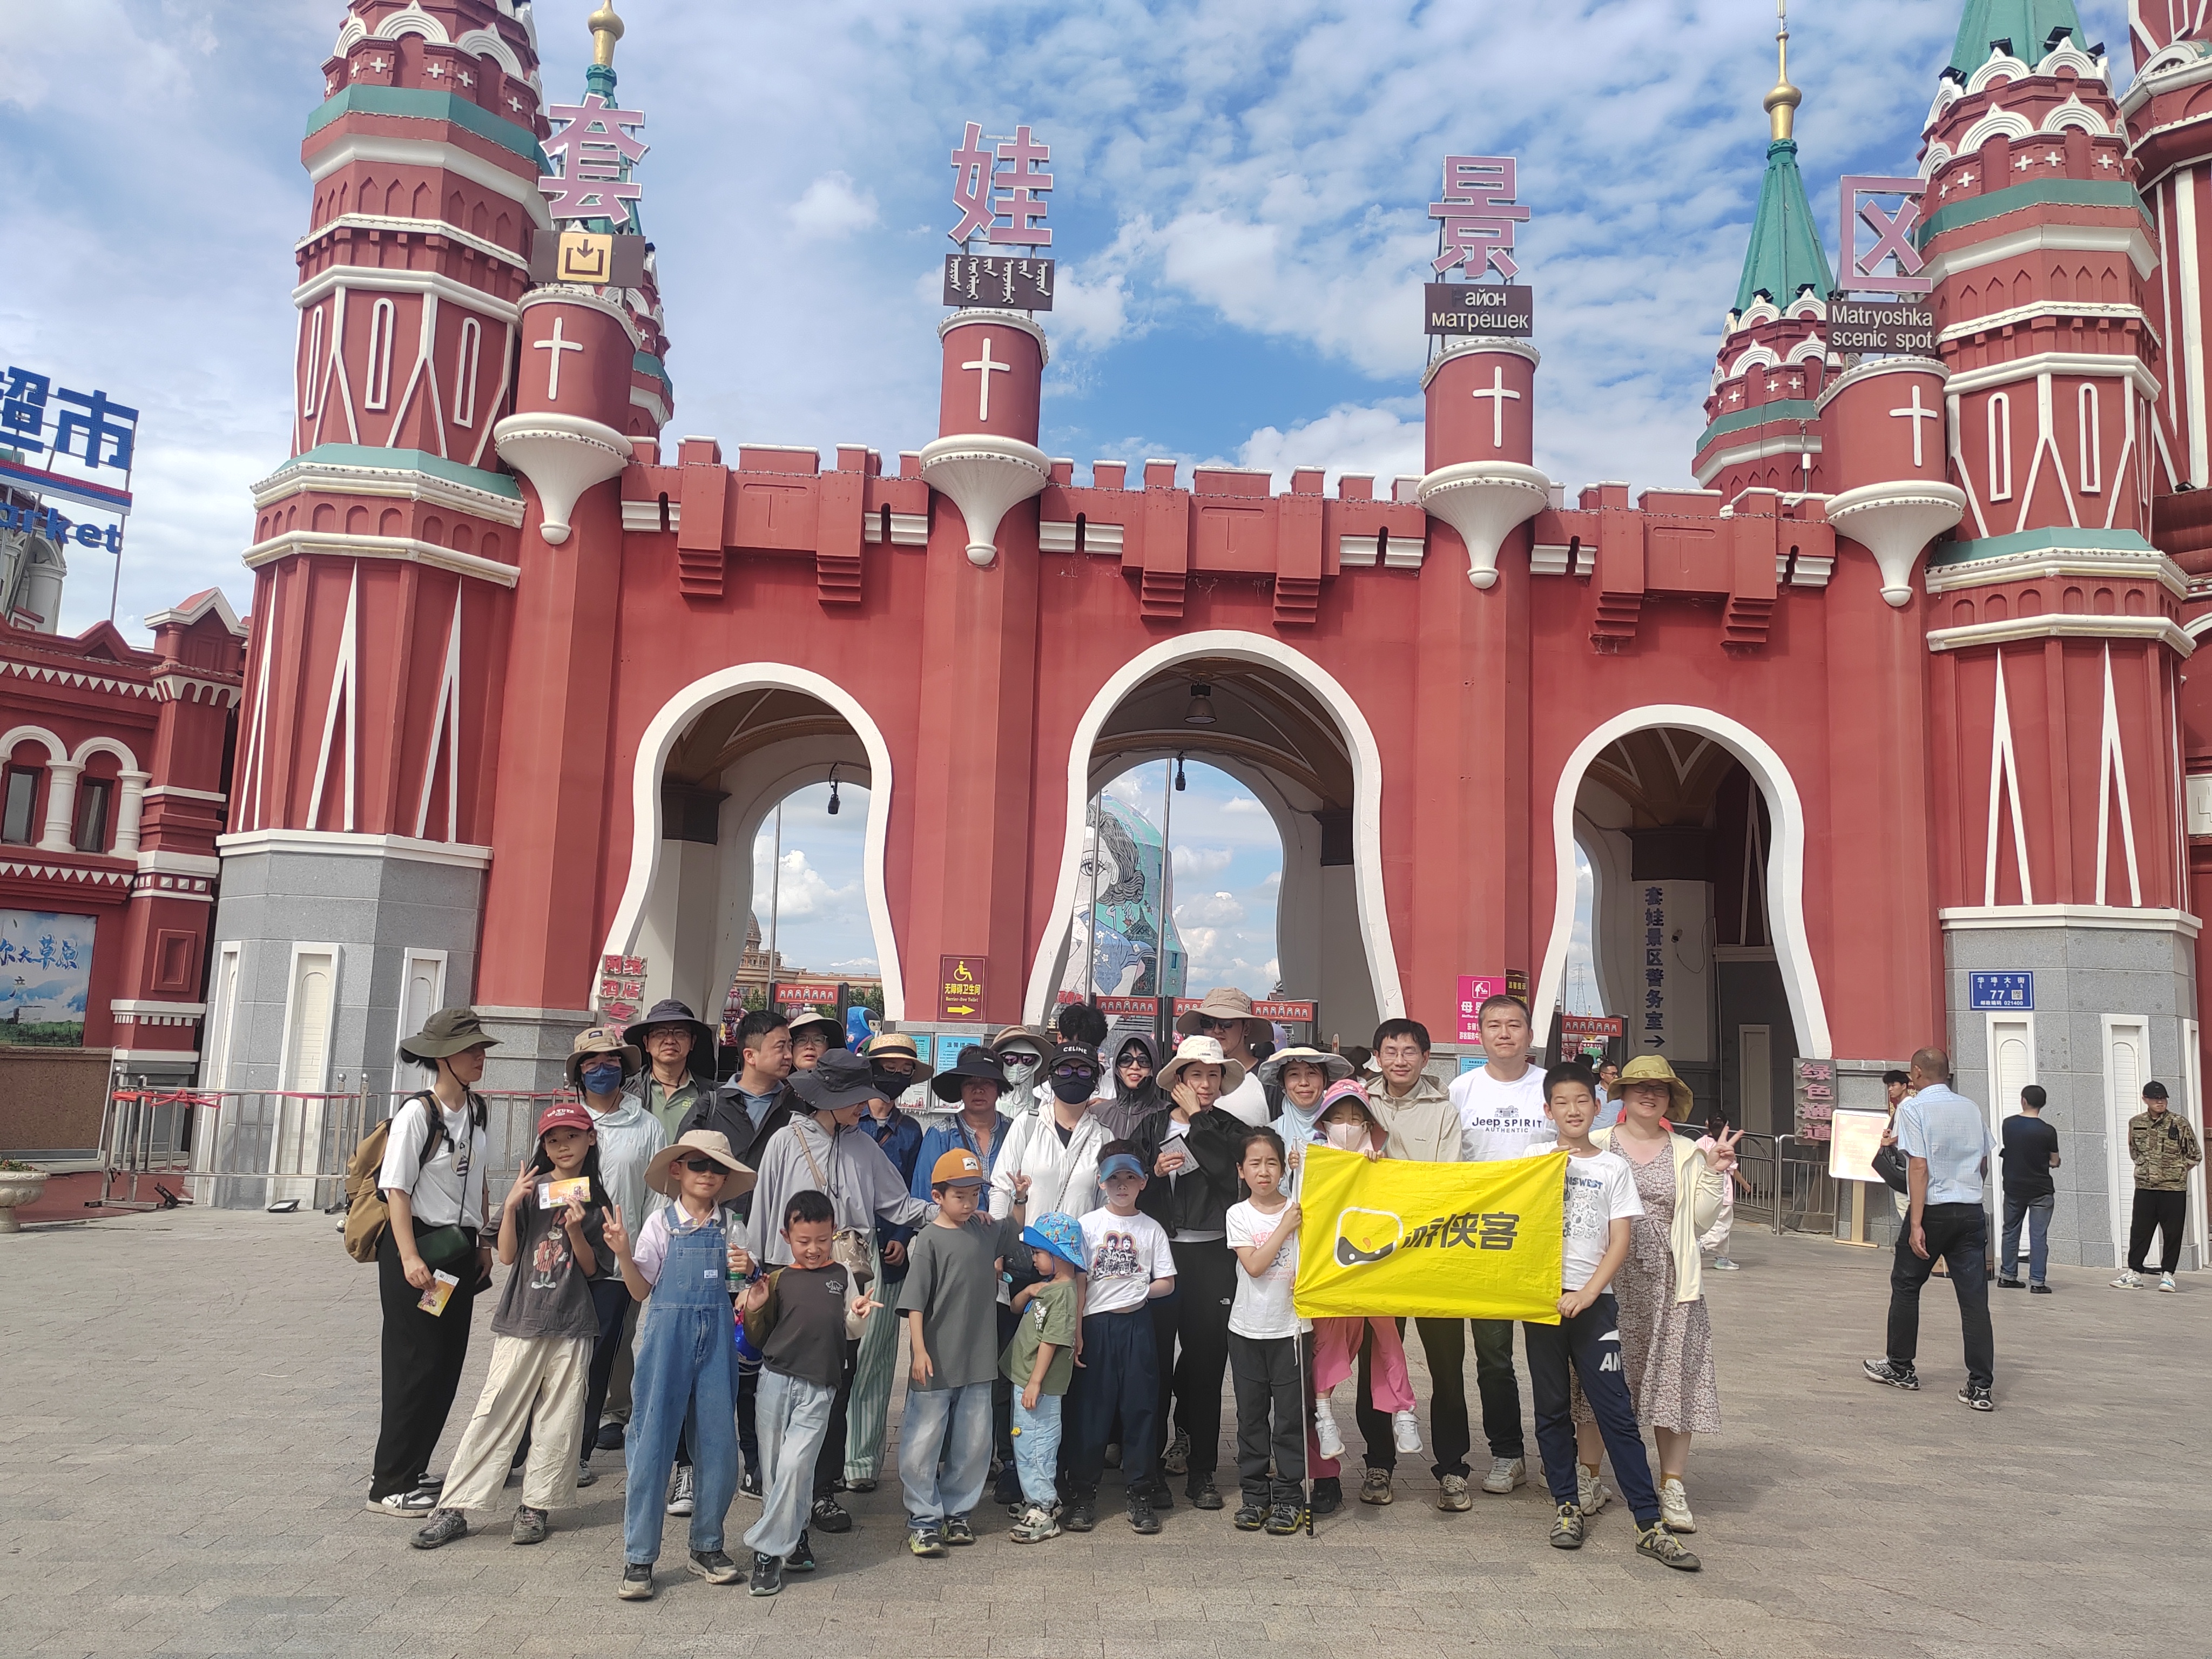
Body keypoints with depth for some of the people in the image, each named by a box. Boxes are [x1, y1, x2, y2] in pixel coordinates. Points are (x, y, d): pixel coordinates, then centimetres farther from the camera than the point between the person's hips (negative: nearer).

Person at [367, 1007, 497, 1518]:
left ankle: (407, 1471, 25)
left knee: (447, 1365, 11)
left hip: (460, 1250, 7)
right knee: (415, 1367, -2)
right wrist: (410, 1257, -20)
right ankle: (390, 1485, 10)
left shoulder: (475, 1109, 7)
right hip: (418, 1246, -7)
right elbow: (396, 1190, -15)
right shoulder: (418, 1113, -14)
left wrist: (484, 1243, 12)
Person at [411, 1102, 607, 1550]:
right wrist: (511, 1206, -16)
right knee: (494, 1412, -2)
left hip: (572, 1327, 1)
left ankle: (536, 1506, 17)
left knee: (558, 1421, 4)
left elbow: (592, 1268, 4)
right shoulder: (529, 1189, 1)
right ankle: (454, 1508, 6)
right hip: (520, 1321, -1)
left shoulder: (595, 1200, 4)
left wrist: (576, 1229, -14)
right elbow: (507, 1255, -2)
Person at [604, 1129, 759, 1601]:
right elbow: (642, 1290, 0)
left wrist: (748, 1269, -8)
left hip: (717, 1336, 3)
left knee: (719, 1445, 5)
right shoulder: (661, 1222, 1)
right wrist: (623, 1253, -16)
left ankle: (706, 1547, 21)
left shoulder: (728, 1224, 8)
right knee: (653, 1444, -1)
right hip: (667, 1334, -3)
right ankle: (639, 1558, 10)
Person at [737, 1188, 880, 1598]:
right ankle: (794, 1538, 24)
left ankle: (768, 1550, -2)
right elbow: (757, 1339, 9)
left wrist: (859, 1315, -8)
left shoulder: (842, 1277, 7)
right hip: (776, 1379, 1)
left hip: (819, 1387, -1)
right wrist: (754, 1309, -9)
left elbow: (849, 1331, 12)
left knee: (795, 1465, -11)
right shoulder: (778, 1280, 5)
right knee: (774, 1468, 6)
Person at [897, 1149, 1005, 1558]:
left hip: (978, 1359, 5)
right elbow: (914, 1303, -12)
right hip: (936, 1362, -5)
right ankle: (923, 1520, 13)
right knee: (923, 1442, 1)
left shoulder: (986, 1231, 6)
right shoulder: (930, 1240, -9)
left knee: (973, 1443, 11)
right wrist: (919, 1350, -19)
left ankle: (957, 1512, 26)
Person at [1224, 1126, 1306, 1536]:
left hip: (1289, 1327, 0)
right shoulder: (1239, 1215, -1)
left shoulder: (1299, 1208, 0)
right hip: (1247, 1329, 1)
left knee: (1290, 1415, 1)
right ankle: (1254, 1494, 18)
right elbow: (1254, 1265, -13)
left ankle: (1288, 1498, 11)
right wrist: (1285, 1227, -14)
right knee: (1251, 1415, 8)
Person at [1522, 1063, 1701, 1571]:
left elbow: (1621, 1240, 0)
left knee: (1615, 1411, -3)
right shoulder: (1534, 1159, 6)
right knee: (1552, 1409, 7)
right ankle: (1569, 1505, 20)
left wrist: (1587, 1293, -10)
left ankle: (1649, 1523, 0)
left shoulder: (1614, 1167, 5)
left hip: (1593, 1301, -1)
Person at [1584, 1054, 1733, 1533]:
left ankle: (1673, 1487, 9)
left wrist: (1713, 1173, -4)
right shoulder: (1596, 1146, 6)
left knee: (1673, 1378, -1)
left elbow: (1700, 1220, 5)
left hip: (1667, 1282, 1)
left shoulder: (1688, 1152, 11)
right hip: (1608, 1278, -1)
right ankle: (1589, 1476, 17)